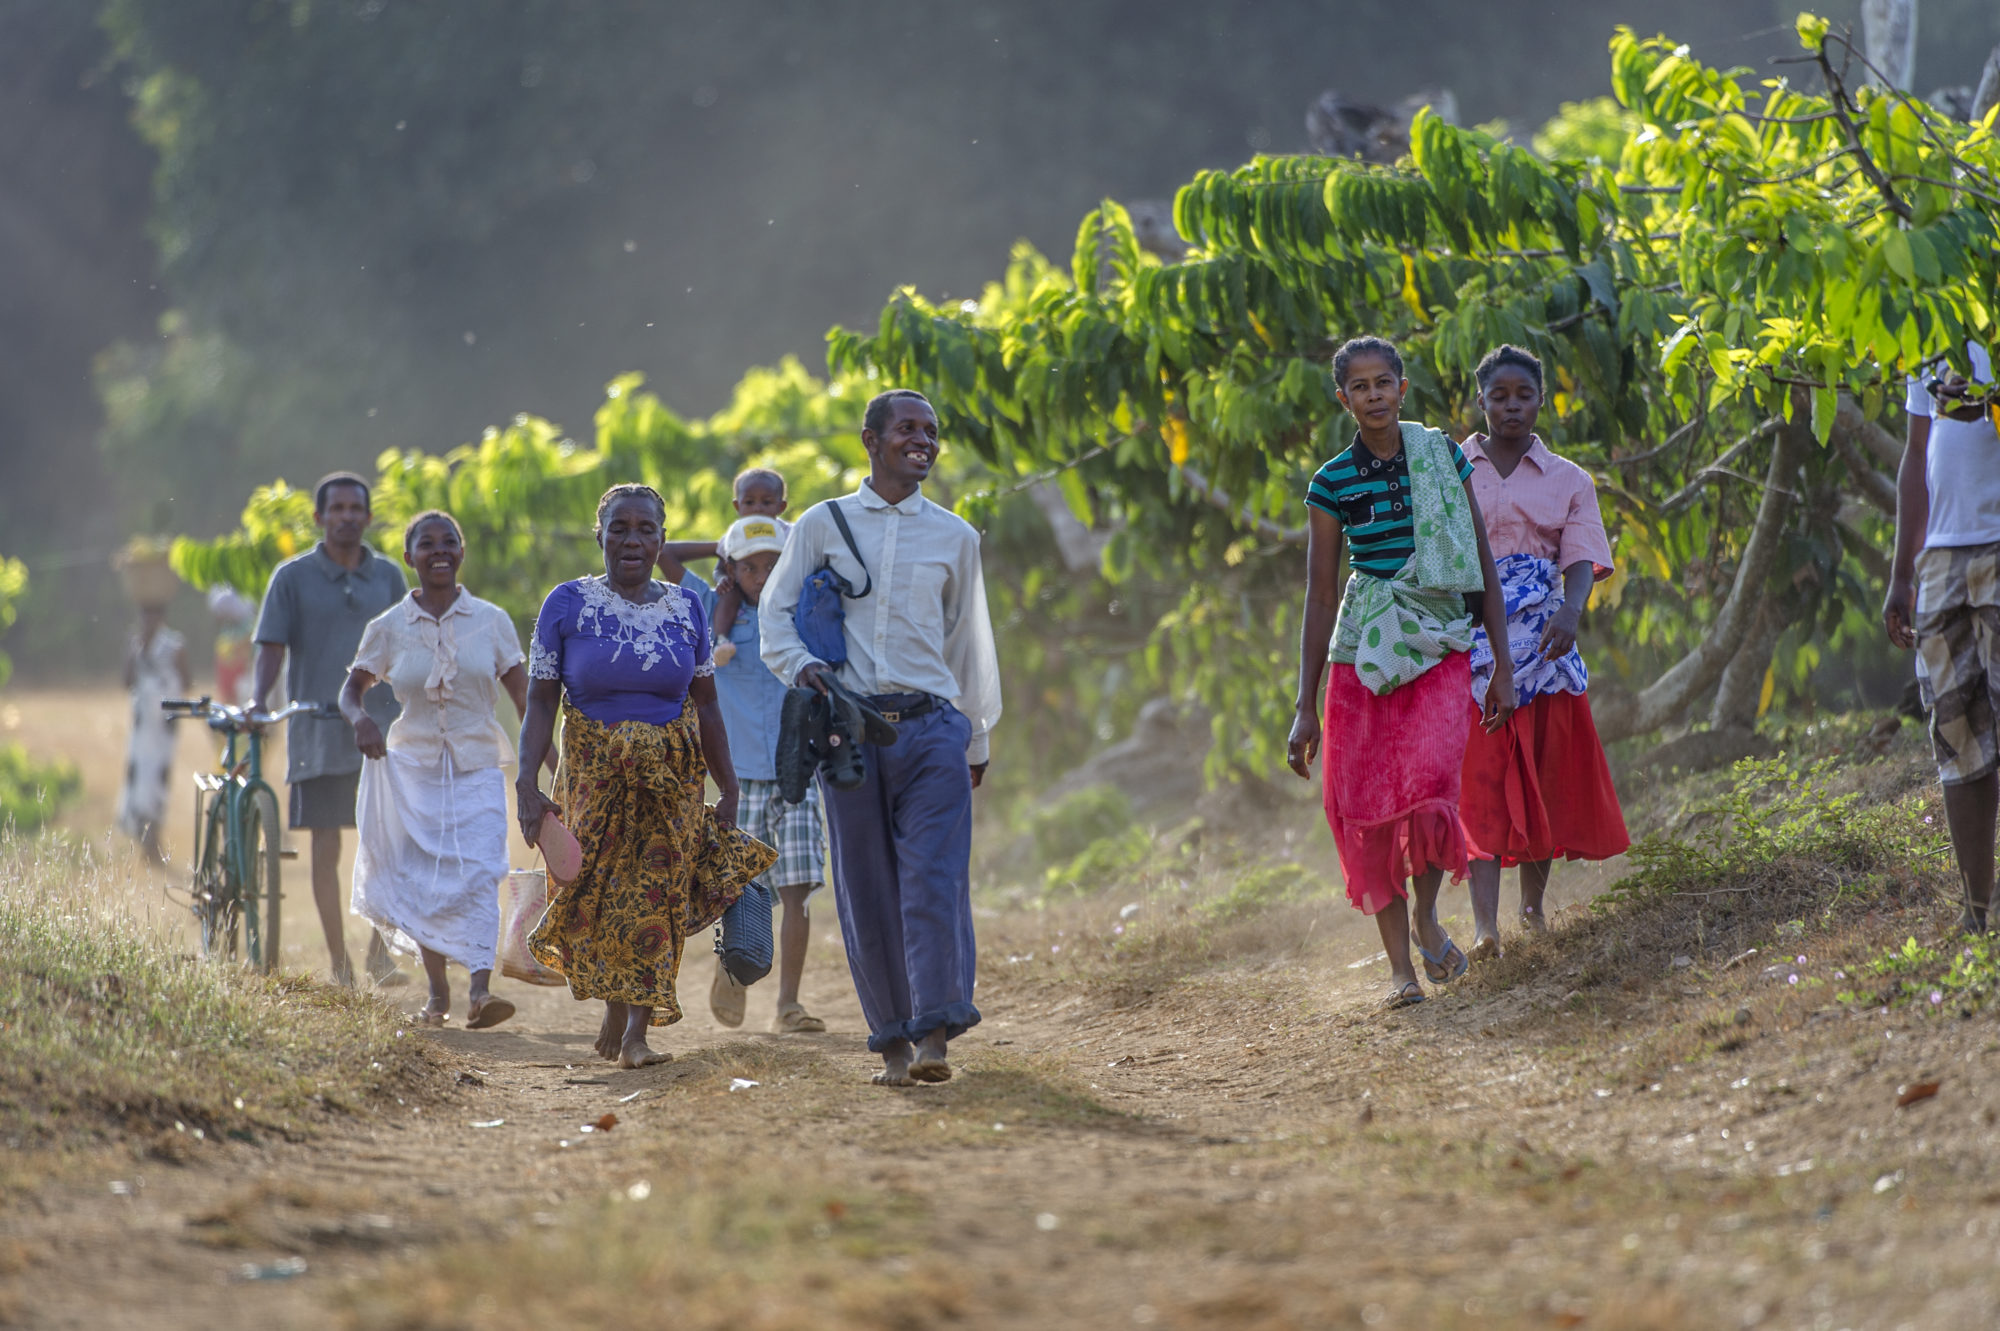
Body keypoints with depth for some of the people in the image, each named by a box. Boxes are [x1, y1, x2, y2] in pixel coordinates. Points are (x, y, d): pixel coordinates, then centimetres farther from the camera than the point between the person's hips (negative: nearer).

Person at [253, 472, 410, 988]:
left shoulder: (387, 576, 11)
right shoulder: (294, 577, 4)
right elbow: (272, 645, -1)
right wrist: (258, 703, -16)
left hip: (382, 728, 1)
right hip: (319, 729, -1)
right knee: (326, 846, 2)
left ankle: (380, 949, -6)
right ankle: (338, 962, 10)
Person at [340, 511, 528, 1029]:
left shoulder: (491, 621, 2)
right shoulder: (388, 628, 2)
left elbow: (524, 696, 4)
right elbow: (352, 689, 11)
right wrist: (360, 720, -13)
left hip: (477, 769, -1)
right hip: (414, 768, 1)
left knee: (479, 874, -17)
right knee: (422, 882, 4)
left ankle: (480, 991, -28)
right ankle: (437, 993, 18)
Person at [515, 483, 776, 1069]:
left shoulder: (686, 609, 4)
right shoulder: (567, 604, -3)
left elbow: (706, 707, 9)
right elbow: (540, 703, -5)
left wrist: (729, 789, 8)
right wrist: (526, 783, -14)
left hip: (672, 776, 1)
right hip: (594, 773, -1)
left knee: (658, 894, -7)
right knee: (600, 894, 1)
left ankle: (637, 1030, -7)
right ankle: (615, 1007, 24)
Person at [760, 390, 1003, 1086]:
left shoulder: (955, 536, 13)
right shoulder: (823, 525, 8)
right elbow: (775, 611, 10)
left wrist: (977, 737, 25)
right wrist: (801, 664, -11)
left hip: (931, 724, 0)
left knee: (935, 880, -13)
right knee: (867, 892, 0)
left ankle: (935, 1035, -17)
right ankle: (892, 1042, 7)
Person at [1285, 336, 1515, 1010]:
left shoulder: (1444, 459, 5)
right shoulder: (1332, 482, 4)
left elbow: (1484, 566, 9)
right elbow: (1320, 598, 6)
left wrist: (1503, 664, 3)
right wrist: (1305, 708, 4)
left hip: (1439, 649, -1)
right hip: (1361, 652, 1)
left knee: (1428, 784, -23)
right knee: (1367, 809, -3)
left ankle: (1427, 912, 3)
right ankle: (1400, 965, 9)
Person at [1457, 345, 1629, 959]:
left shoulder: (1569, 481, 10)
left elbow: (1581, 563, -3)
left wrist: (1569, 612, -24)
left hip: (1542, 636, 2)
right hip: (1469, 636, -2)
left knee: (1544, 773, 4)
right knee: (1480, 774, -12)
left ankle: (1533, 905, 24)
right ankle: (1485, 925, -21)